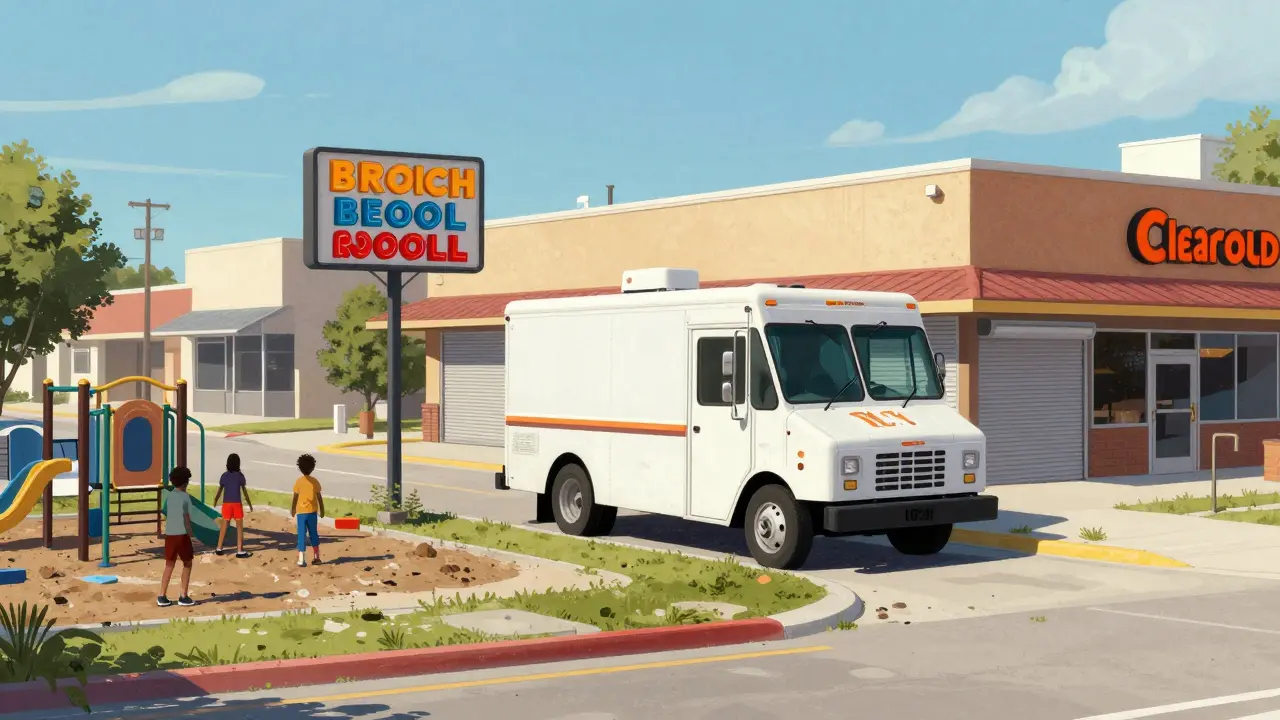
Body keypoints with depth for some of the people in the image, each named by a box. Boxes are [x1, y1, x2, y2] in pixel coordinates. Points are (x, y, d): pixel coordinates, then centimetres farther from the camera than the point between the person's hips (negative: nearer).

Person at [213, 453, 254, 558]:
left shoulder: (224, 476, 2)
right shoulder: (240, 475, -5)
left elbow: (220, 491, 3)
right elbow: (244, 491, -5)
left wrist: (215, 501, 21)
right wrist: (250, 504, 4)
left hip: (226, 503, 3)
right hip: (237, 503, -3)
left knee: (224, 526, 12)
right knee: (240, 527, 2)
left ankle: (219, 549, 16)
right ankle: (240, 551, -2)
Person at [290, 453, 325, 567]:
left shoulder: (299, 482, -6)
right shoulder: (315, 481, -2)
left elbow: (295, 497, -5)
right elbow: (319, 497, 0)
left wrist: (292, 510, 8)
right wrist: (322, 510, 11)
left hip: (301, 511, -1)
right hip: (312, 511, 1)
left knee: (302, 535, -1)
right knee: (313, 534, 15)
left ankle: (301, 559, -10)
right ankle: (316, 557, 16)